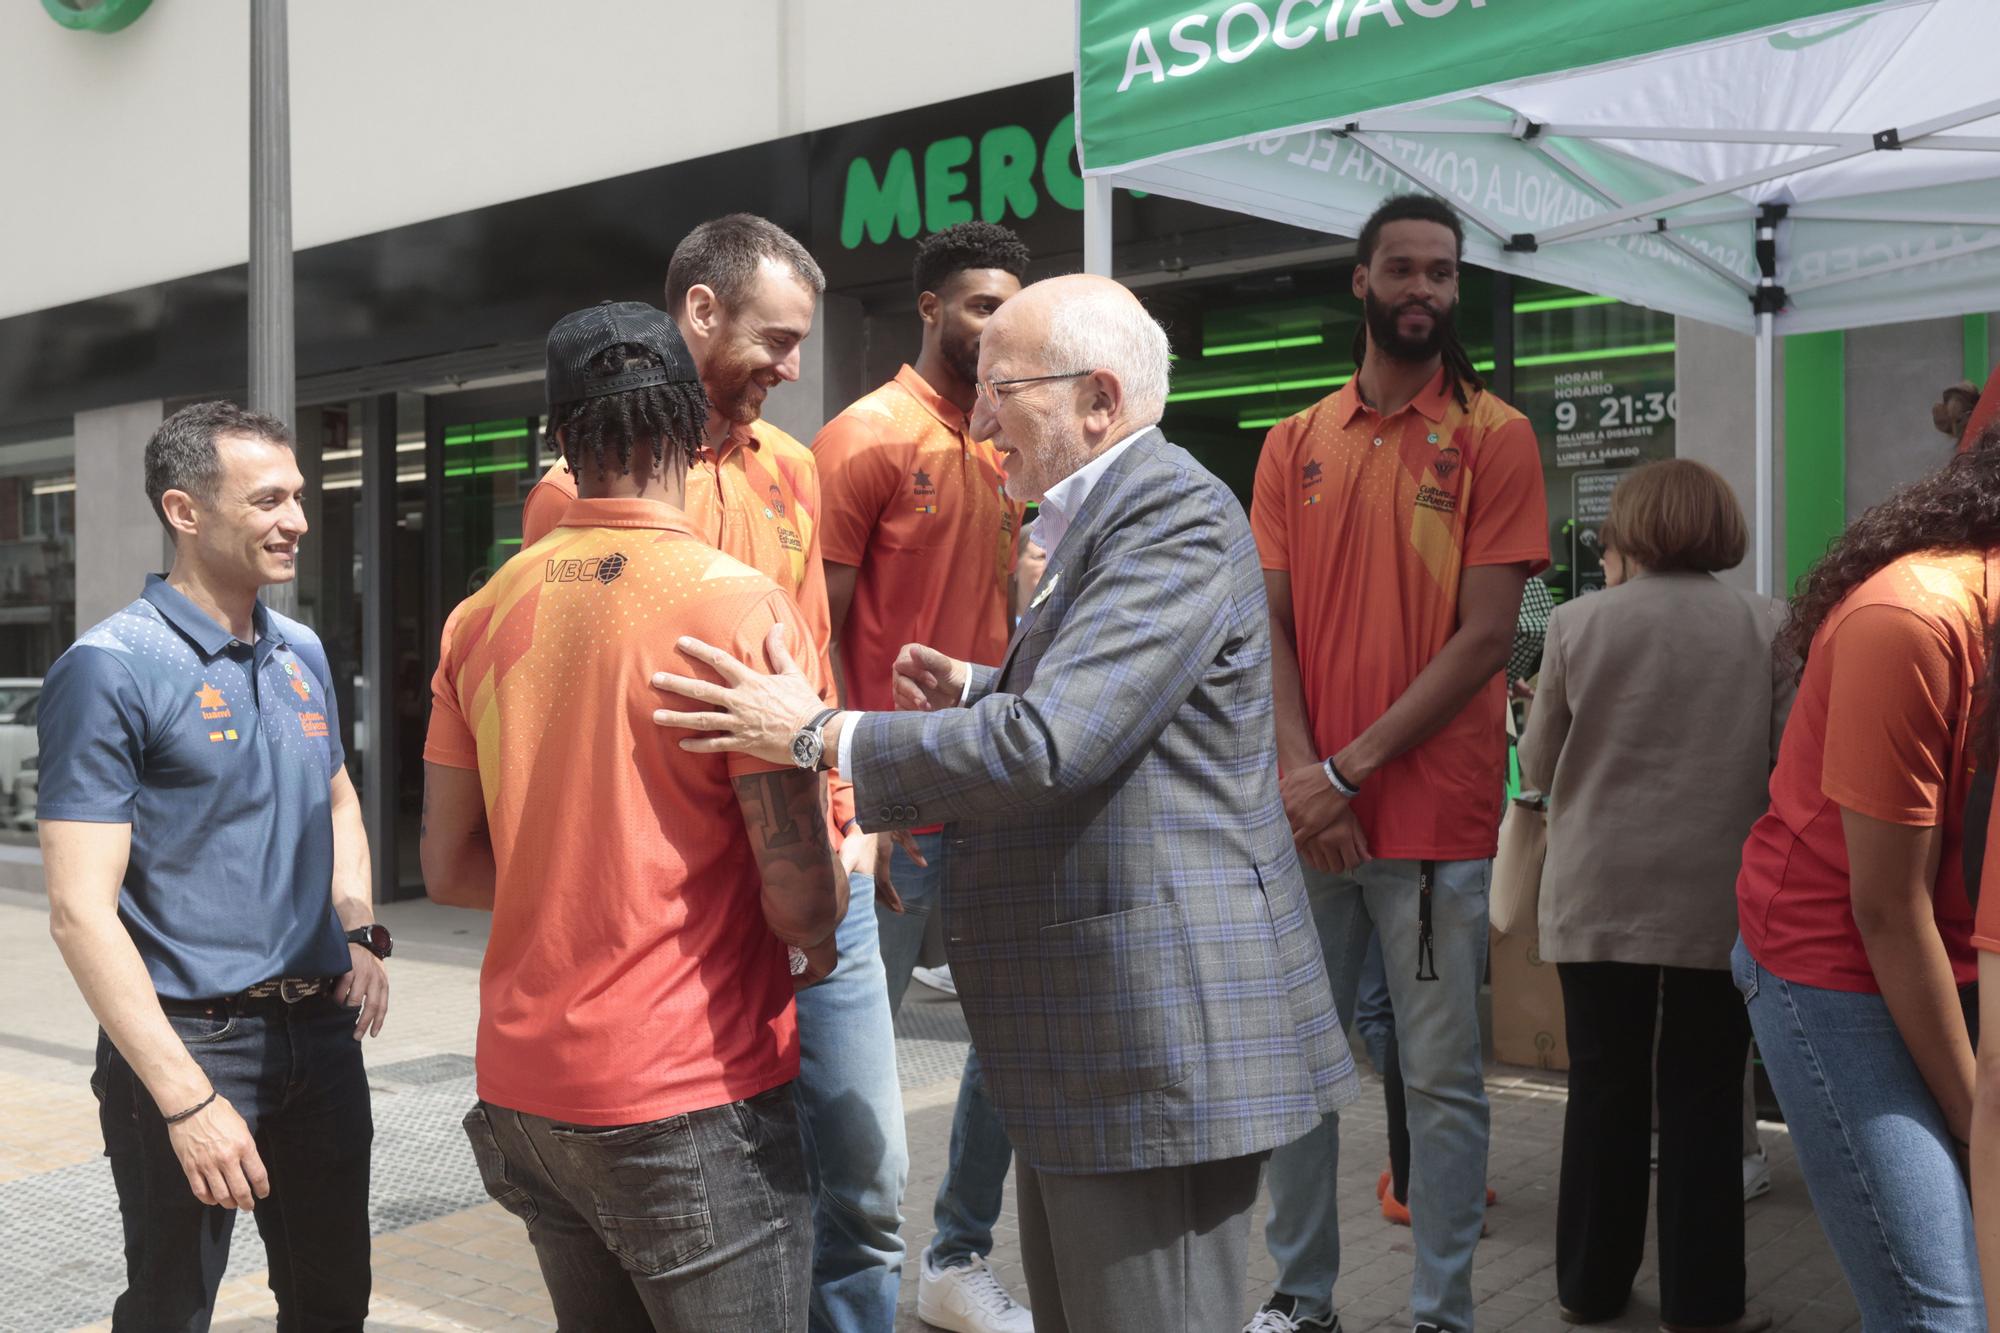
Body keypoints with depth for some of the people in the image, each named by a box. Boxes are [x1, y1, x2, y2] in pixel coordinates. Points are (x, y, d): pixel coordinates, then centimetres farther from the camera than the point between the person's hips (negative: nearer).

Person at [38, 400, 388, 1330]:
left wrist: (361, 930, 6)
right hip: (191, 1041, -6)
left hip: (322, 1030, 6)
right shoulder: (111, 669, -13)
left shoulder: (303, 653, 8)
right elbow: (80, 911, -18)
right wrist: (187, 1099, -22)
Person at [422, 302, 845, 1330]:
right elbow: (799, 896, -17)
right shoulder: (740, 605, -14)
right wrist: (820, 943, 4)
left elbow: (449, 869, 8)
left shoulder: (483, 615, 3)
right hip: (686, 1099, -6)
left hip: (522, 1090, 6)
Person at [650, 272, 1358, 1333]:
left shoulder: (1178, 520, -17)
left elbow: (1048, 746, -26)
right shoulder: (1101, 520, 15)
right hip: (1079, 1046, 10)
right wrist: (978, 692, 9)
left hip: (1153, 1040, -10)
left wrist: (820, 734, -18)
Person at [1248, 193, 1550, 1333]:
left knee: (1442, 1077, 4)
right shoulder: (1296, 444, 10)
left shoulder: (1494, 435, -1)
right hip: (1308, 810, 4)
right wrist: (1301, 776, -9)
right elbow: (1269, 627, 5)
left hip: (1436, 814, -3)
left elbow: (1487, 637, -9)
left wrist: (1351, 768, -13)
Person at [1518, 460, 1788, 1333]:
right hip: (1720, 901, 0)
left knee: (1604, 1091, 12)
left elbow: (1537, 767, 5)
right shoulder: (1769, 628, -3)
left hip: (1599, 898, 0)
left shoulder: (1579, 622, -3)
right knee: (1704, 1099, 10)